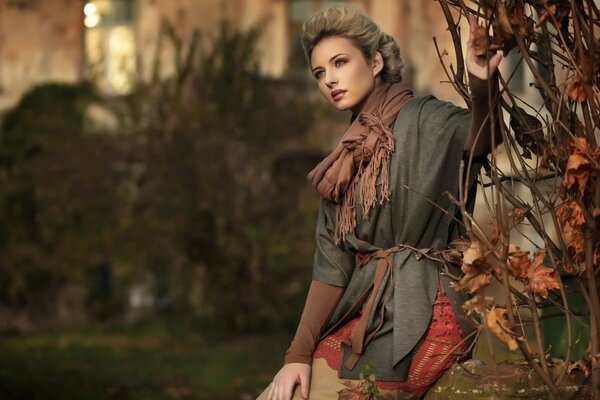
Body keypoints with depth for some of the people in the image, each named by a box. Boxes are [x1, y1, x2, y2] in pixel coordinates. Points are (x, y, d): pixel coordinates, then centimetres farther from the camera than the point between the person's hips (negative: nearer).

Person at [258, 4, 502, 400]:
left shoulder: (422, 121, -3)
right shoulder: (346, 163, 16)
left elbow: (480, 139, -26)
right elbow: (333, 267, 10)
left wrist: (483, 87, -48)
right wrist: (299, 353, -1)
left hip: (418, 315, -7)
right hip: (367, 314, 7)